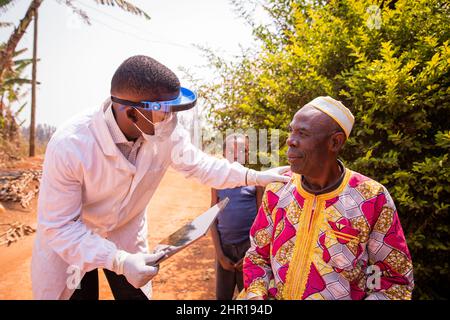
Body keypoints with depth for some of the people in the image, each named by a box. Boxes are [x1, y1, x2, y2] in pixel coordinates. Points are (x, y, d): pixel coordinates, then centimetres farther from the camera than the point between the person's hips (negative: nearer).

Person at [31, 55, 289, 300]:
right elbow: (58, 226, -26)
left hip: (127, 236, 3)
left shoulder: (167, 134, -23)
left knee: (137, 293, 13)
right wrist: (119, 261, -35)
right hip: (69, 240, -3)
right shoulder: (69, 145, -34)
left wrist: (255, 177, -15)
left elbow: (201, 165, -5)